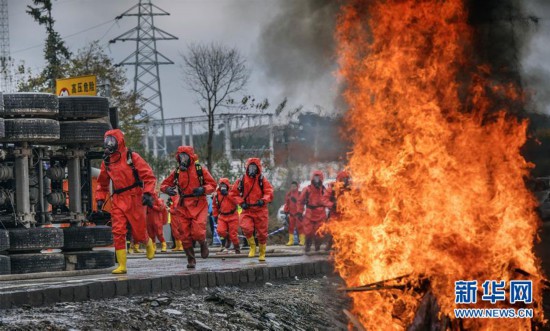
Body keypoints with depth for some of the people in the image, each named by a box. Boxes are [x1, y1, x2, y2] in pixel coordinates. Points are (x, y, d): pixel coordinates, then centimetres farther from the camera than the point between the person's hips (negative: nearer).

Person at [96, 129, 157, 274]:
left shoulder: (131, 157, -6)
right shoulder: (107, 161, 10)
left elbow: (149, 176, -8)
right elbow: (102, 183, 24)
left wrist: (148, 193, -18)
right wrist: (100, 198, 14)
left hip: (134, 199, -4)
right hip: (118, 200, 4)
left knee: (139, 232, 1)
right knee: (118, 232, -7)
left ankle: (149, 243, 37)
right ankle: (122, 265, -4)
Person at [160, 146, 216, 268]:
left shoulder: (200, 170, -1)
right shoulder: (176, 172, 6)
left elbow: (212, 184, 2)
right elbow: (164, 184, 13)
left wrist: (203, 189, -18)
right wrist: (167, 189, -11)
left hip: (198, 205, -3)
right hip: (183, 206, 3)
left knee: (197, 232, -16)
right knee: (185, 235, 1)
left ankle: (203, 243, 18)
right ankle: (191, 259, 15)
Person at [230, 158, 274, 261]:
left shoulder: (263, 181, 1)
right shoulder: (241, 181, 4)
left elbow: (269, 193, -6)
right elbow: (234, 193, 9)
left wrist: (263, 200, -26)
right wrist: (241, 202, -6)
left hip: (260, 210, 0)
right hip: (247, 210, 0)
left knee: (262, 233, 7)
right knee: (247, 228, -24)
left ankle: (262, 254, 26)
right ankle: (252, 247, 1)